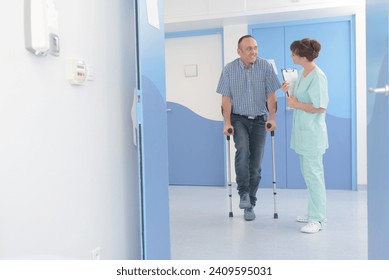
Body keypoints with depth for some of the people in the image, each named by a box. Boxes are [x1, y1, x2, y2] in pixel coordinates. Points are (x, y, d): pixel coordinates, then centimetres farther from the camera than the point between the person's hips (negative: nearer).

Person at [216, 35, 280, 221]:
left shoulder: (265, 66, -5)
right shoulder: (229, 69, -5)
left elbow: (271, 95, -3)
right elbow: (226, 98, -4)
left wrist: (272, 118, -12)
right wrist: (227, 123, -10)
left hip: (259, 120, 1)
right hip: (238, 119, -1)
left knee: (255, 164, 3)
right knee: (243, 150, -29)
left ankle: (250, 205, 15)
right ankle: (243, 193, -16)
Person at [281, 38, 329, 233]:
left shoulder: (317, 76, -17)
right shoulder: (301, 72, 9)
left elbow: (320, 108, -21)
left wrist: (296, 104, -14)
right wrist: (289, 91, 4)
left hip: (312, 133, -9)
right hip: (302, 131, 9)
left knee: (313, 174, -4)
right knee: (308, 173, 16)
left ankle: (318, 219, 5)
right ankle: (313, 213, 28)